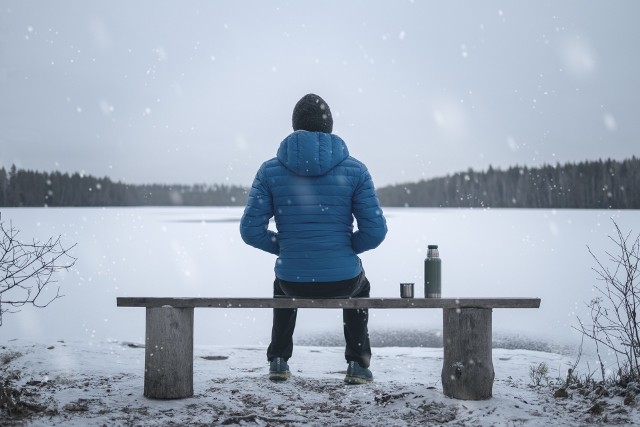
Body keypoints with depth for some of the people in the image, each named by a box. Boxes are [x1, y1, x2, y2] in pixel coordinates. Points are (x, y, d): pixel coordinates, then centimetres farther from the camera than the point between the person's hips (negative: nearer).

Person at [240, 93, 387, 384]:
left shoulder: (270, 170, -4)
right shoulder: (355, 169, -5)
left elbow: (251, 231, -5)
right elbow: (375, 232, -7)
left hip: (295, 283, 1)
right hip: (342, 282, -1)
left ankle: (279, 362, 35)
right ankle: (358, 365, 29)